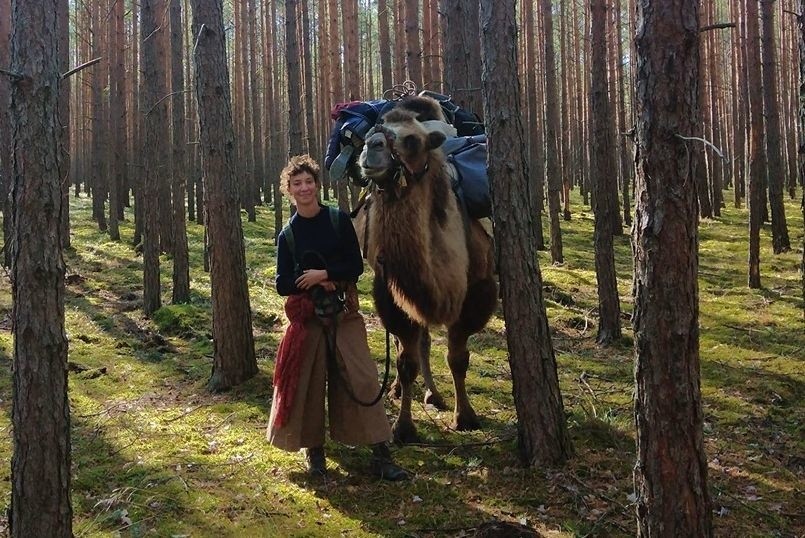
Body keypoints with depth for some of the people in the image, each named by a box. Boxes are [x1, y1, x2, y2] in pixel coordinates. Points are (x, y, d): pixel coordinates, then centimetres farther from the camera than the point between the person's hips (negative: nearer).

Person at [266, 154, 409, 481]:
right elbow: (282, 284, 0)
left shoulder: (339, 220, -1)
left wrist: (324, 273, -17)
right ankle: (314, 449, 19)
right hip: (306, 316, 1)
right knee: (308, 381, 3)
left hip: (344, 313, -1)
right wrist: (315, 283, -14)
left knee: (361, 378, -5)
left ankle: (380, 454, -3)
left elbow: (356, 266, -4)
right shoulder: (287, 235, 3)